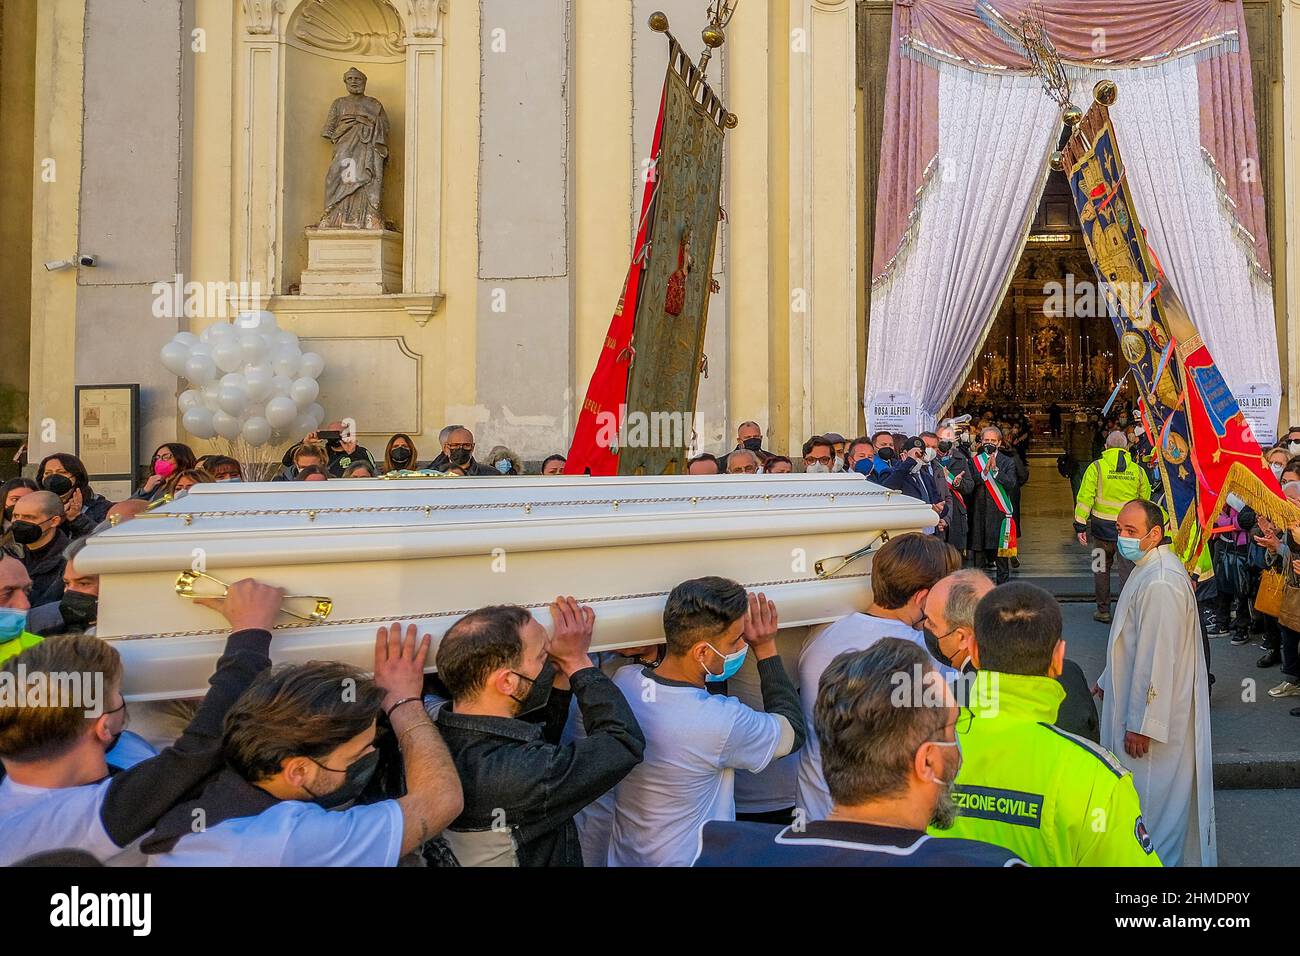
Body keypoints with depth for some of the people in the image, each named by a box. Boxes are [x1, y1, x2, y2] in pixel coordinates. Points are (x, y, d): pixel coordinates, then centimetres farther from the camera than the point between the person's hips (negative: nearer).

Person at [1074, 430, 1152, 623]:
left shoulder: (1096, 467, -5)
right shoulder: (1137, 470, 3)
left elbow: (1085, 497, -9)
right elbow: (1145, 500, 11)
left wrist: (1080, 525, -6)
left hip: (1103, 527, -1)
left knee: (1102, 569, 14)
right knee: (1128, 571, 5)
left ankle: (1103, 611, 21)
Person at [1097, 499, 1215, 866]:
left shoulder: (1159, 584, -27)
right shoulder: (1148, 566, 5)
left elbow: (1158, 659, -27)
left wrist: (1141, 725, -23)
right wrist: (1108, 680, 24)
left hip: (1154, 709, -10)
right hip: (1136, 694, 10)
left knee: (1151, 792, 6)